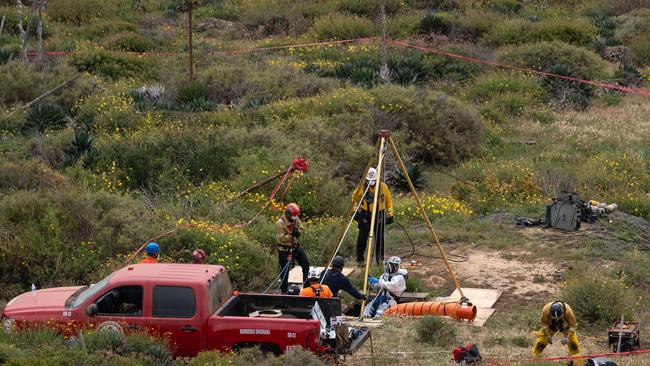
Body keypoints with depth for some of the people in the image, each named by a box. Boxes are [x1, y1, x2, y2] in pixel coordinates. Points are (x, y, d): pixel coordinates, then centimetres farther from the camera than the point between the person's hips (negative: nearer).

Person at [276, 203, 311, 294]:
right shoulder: (280, 223, -22)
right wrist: (291, 235, -35)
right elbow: (280, 238, -24)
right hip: (285, 249, -6)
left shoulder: (296, 219, -2)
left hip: (296, 246, 6)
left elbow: (301, 229, 4)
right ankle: (284, 290, 16)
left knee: (306, 264, 8)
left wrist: (298, 232, -20)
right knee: (285, 270, 4)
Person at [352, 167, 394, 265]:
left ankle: (380, 259, 17)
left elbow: (388, 201, 4)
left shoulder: (383, 187, -6)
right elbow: (353, 198, 9)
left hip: (379, 215, 1)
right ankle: (360, 259, 7)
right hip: (365, 215, -1)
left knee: (379, 238, 5)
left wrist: (390, 215, 4)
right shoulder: (362, 187, -8)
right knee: (362, 237, -2)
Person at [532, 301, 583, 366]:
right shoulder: (546, 309, -38)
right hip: (551, 326, 1)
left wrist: (568, 337, -30)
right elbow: (544, 323, -16)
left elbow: (573, 325, -23)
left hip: (565, 326, -1)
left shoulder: (568, 311, -42)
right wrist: (548, 335, -21)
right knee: (541, 341, -3)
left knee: (573, 344, -10)